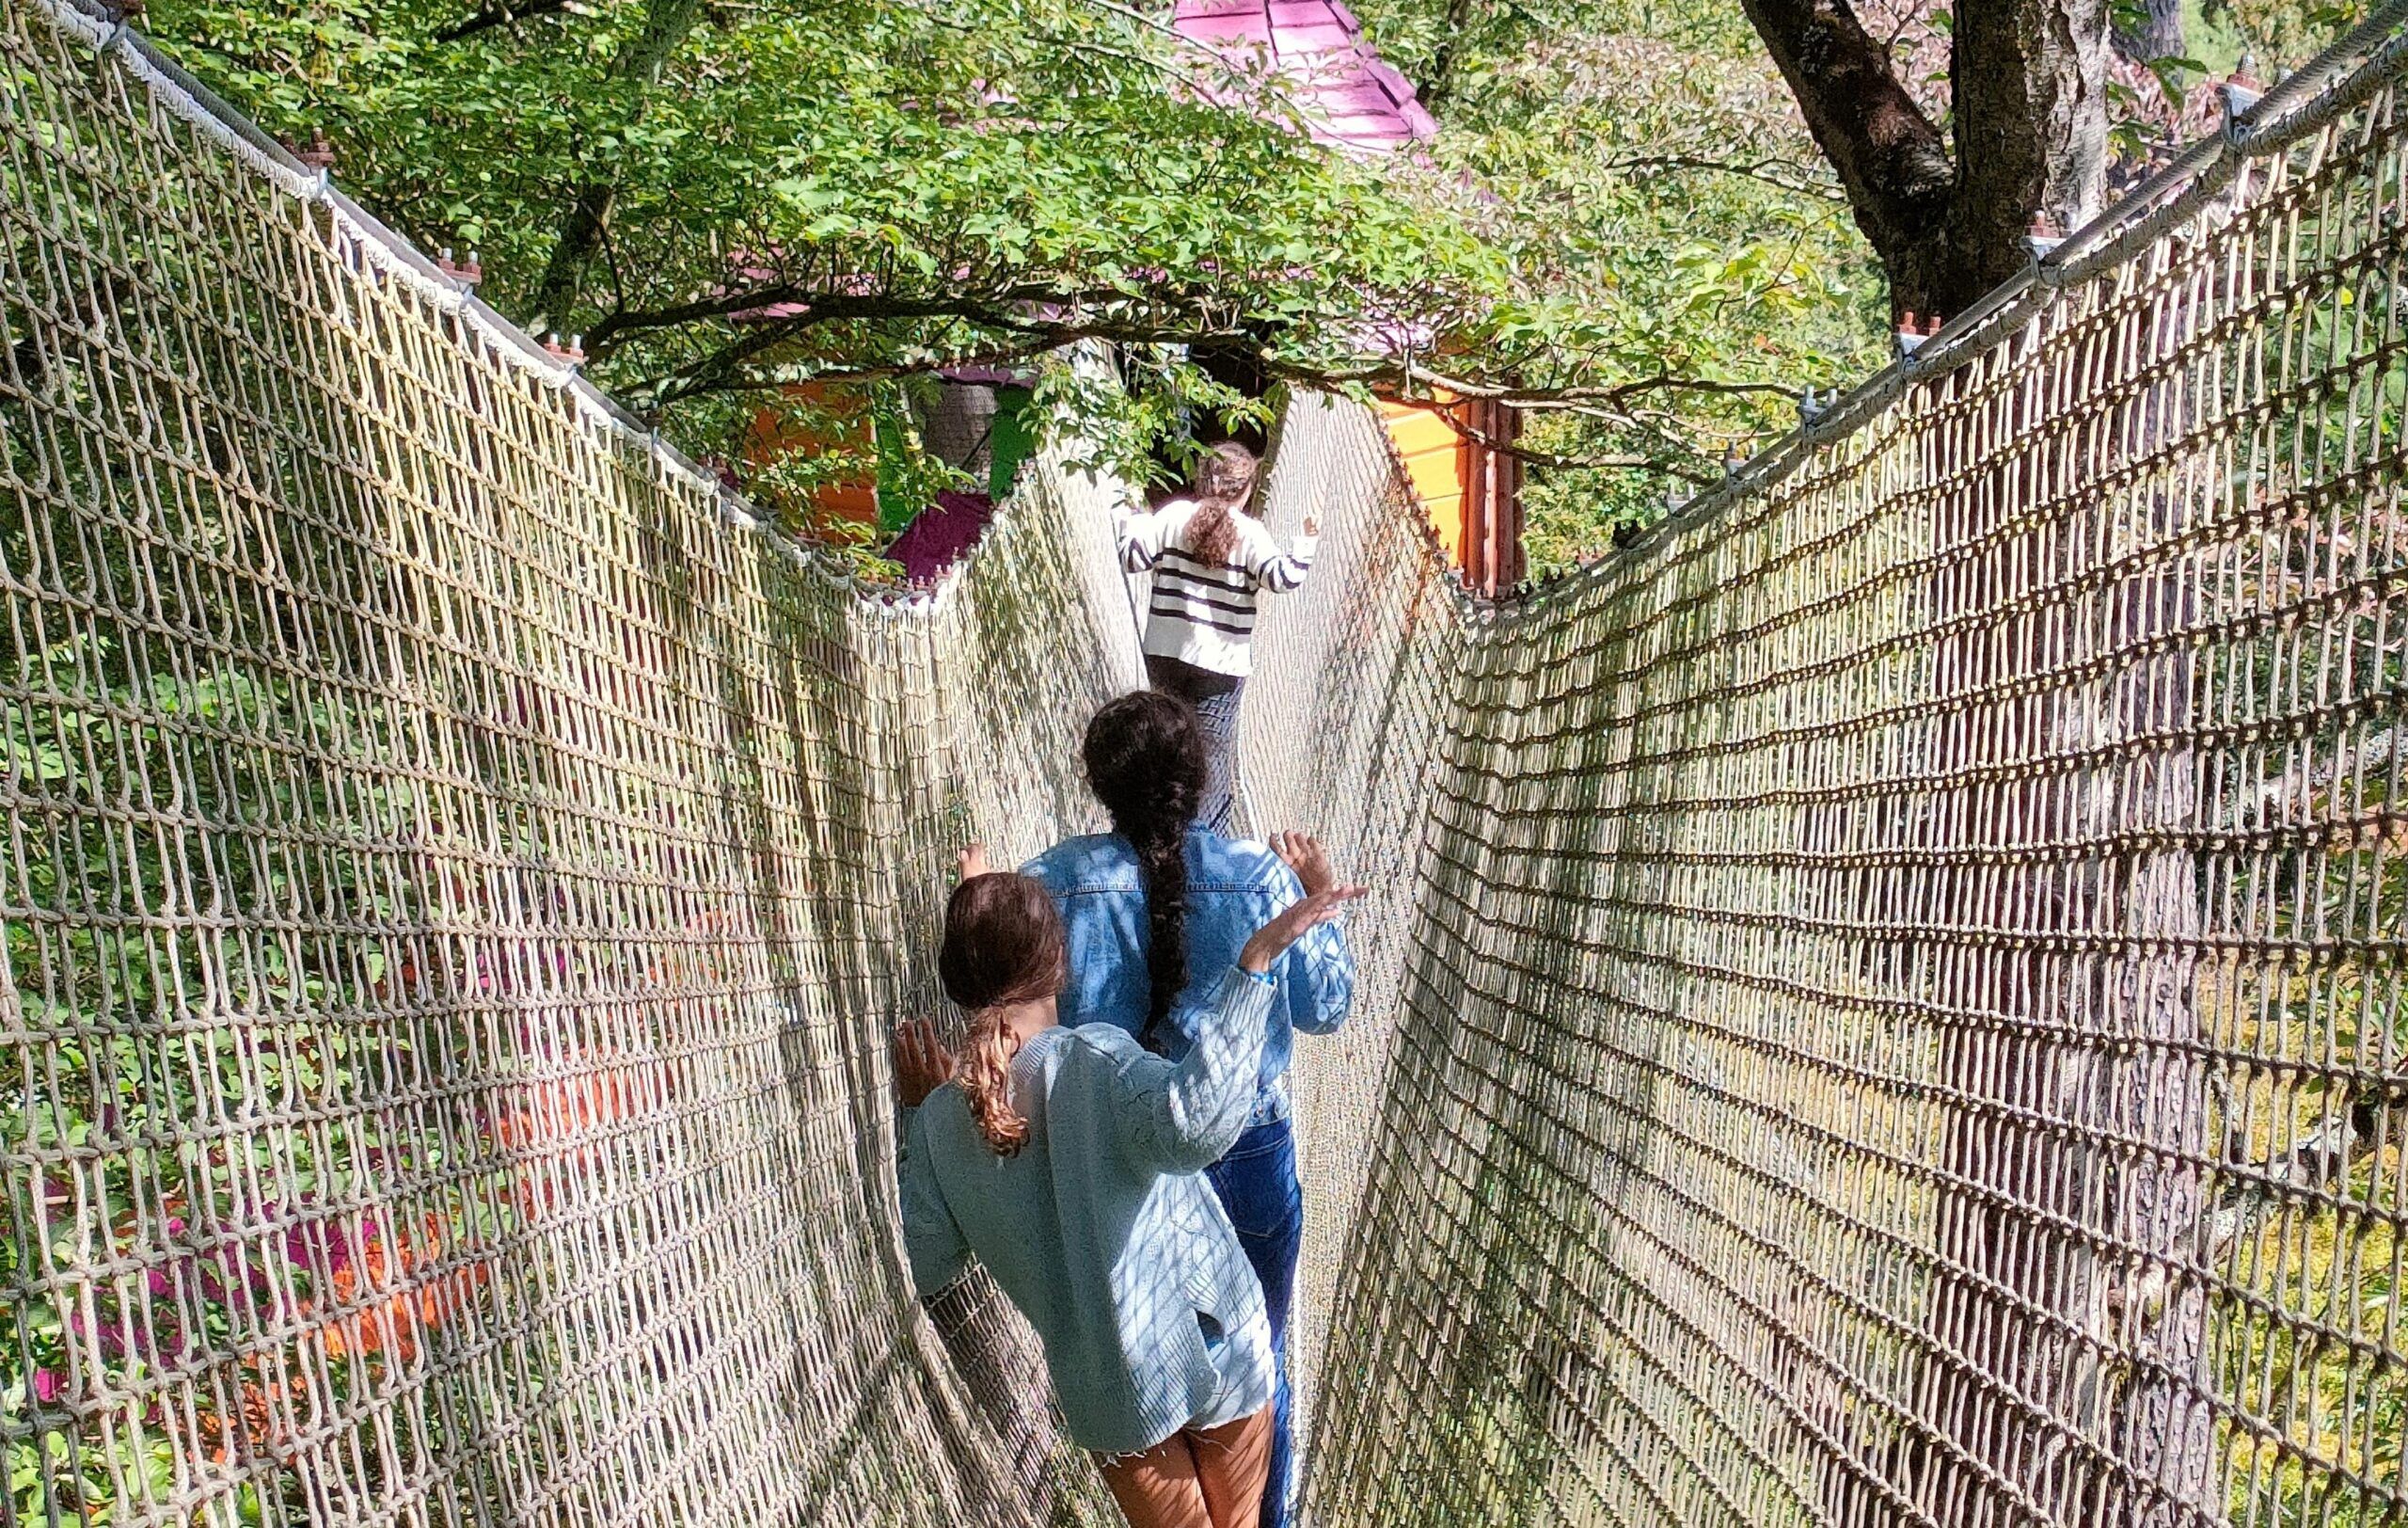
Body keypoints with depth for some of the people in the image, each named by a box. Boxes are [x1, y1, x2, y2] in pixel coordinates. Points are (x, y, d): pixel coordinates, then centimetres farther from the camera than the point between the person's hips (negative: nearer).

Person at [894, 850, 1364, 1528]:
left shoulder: (940, 1120, -9)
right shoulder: (1096, 1061, -22)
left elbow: (921, 1266, -2)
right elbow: (1192, 1125, -43)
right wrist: (1254, 961, -42)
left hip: (1105, 1392, 3)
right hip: (1215, 1358, -3)